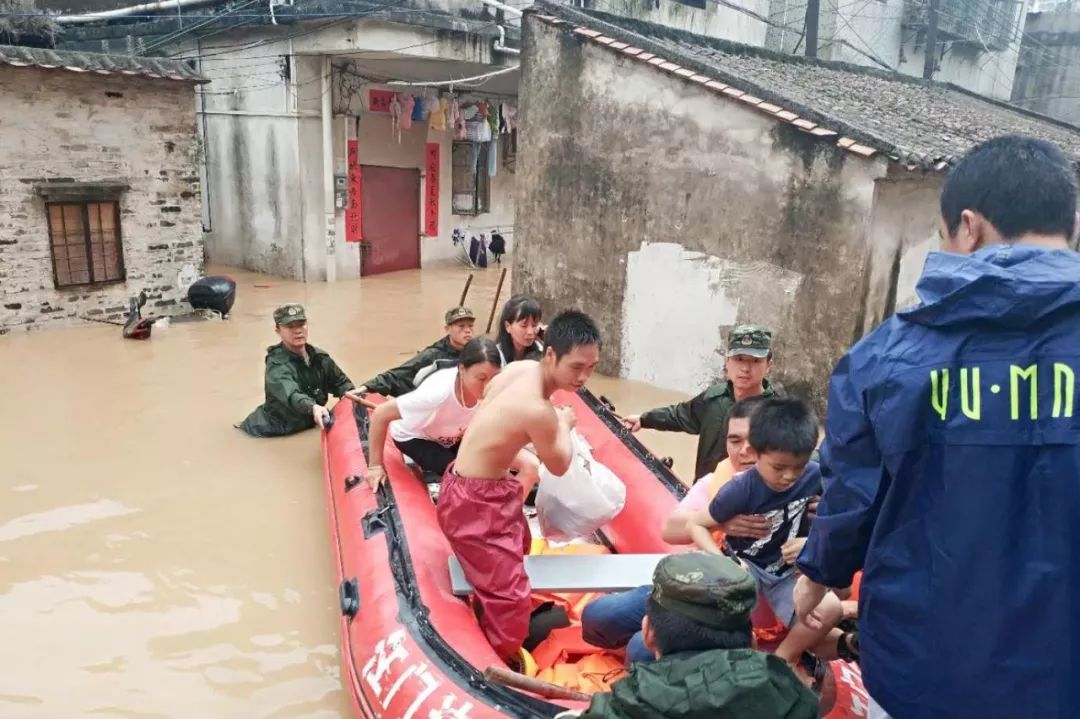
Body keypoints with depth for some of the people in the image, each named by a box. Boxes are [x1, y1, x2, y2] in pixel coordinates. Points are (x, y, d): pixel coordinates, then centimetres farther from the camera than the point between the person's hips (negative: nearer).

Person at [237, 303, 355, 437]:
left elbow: (339, 381, 12)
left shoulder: (319, 357, 0)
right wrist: (313, 407, -59)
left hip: (310, 424, 7)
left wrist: (349, 393, -11)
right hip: (278, 431, -7)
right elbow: (291, 395, -39)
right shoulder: (277, 365, -20)